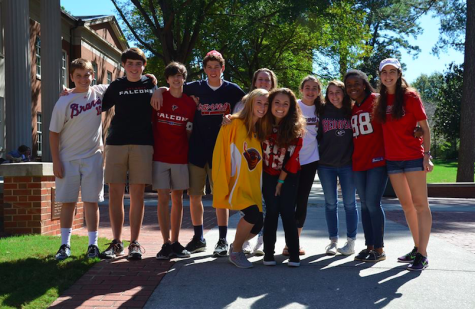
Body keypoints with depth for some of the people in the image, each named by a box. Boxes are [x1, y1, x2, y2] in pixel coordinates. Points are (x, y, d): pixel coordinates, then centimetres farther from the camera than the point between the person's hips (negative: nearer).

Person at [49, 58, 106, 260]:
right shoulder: (64, 102, -7)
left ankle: (93, 245, 11)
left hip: (93, 157, 1)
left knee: (91, 201, 3)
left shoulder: (100, 93, -1)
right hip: (68, 159, -1)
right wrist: (56, 161, -7)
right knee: (67, 202, 3)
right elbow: (54, 133, -3)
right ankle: (65, 245, 13)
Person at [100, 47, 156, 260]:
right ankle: (116, 242, 8)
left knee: (137, 193, -2)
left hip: (142, 143, -1)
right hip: (116, 142, 1)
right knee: (115, 193, -1)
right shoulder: (116, 86, 12)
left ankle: (135, 243, 5)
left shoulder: (151, 85, 11)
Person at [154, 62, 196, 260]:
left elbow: (190, 132, 10)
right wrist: (150, 147, 0)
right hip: (160, 156, -2)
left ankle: (175, 243, 14)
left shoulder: (190, 103, 6)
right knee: (163, 199, -3)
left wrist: (191, 154, 2)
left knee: (177, 199, 6)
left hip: (181, 157, 2)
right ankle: (166, 244, 3)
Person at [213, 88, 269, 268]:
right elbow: (220, 155, -11)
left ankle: (236, 246, 27)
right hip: (235, 184, -6)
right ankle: (235, 252, 2)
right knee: (253, 213, -23)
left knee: (257, 224, -4)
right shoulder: (233, 124, -8)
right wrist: (222, 186, -14)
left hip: (253, 185, 6)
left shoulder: (262, 131, 11)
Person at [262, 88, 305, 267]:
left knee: (287, 212, -8)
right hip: (268, 174, 1)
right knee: (272, 211, -7)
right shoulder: (264, 123, -6)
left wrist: (281, 181, -8)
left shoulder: (296, 128, -11)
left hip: (288, 175, -1)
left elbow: (292, 157, -9)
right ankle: (268, 254, 1)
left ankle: (294, 255, -2)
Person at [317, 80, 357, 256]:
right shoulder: (323, 113, 4)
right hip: (326, 165, 1)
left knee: (349, 203, 3)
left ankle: (351, 242, 11)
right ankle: (333, 241, 15)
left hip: (348, 164, -1)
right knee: (330, 204, 7)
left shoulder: (352, 111, 2)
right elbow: (317, 136, 8)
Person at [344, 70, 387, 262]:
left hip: (377, 160, -7)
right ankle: (369, 246, 16)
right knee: (365, 204, 9)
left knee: (373, 203, -9)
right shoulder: (352, 109, 15)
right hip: (358, 163, 7)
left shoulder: (377, 100, -4)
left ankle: (379, 249, 0)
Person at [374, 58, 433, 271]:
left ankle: (422, 255, -3)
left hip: (413, 157, -5)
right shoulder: (380, 101, 9)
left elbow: (425, 128, -4)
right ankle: (417, 248, 21)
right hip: (392, 159, 5)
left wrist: (427, 155, -11)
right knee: (406, 205, 11)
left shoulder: (410, 96, -4)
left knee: (420, 204, -4)